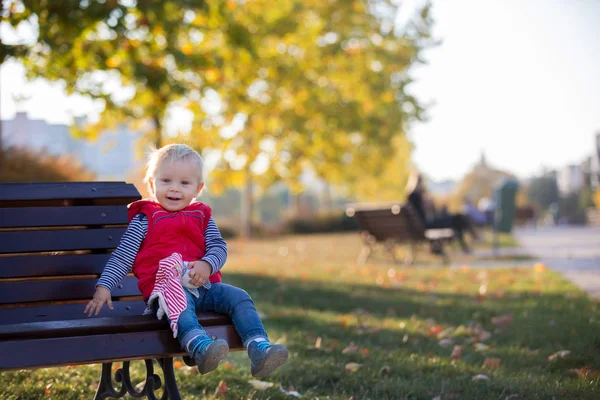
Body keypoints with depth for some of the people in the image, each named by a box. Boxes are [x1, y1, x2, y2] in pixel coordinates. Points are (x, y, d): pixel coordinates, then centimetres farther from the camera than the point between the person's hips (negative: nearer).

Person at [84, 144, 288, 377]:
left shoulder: (201, 216, 19)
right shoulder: (144, 219, 8)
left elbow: (219, 248, 8)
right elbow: (122, 257, 5)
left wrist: (207, 265, -15)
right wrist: (104, 287, -6)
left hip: (204, 286, 5)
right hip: (167, 288, -5)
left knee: (239, 298, -16)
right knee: (180, 304, -38)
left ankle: (259, 350, -31)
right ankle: (201, 348, -64)